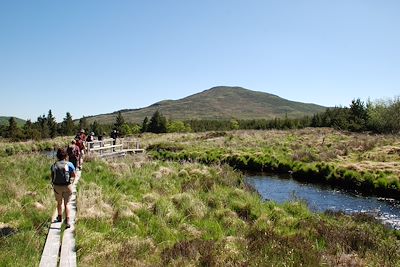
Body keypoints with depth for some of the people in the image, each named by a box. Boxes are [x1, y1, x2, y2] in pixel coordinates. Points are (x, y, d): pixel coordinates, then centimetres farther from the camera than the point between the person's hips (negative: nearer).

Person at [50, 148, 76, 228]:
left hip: (57, 186, 2)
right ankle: (67, 221, -6)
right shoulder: (69, 164, -8)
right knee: (66, 203, 7)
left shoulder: (54, 165, -3)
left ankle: (60, 217, 42)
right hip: (67, 186, -2)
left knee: (59, 202, 23)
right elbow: (73, 175, -4)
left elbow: (52, 176, -1)